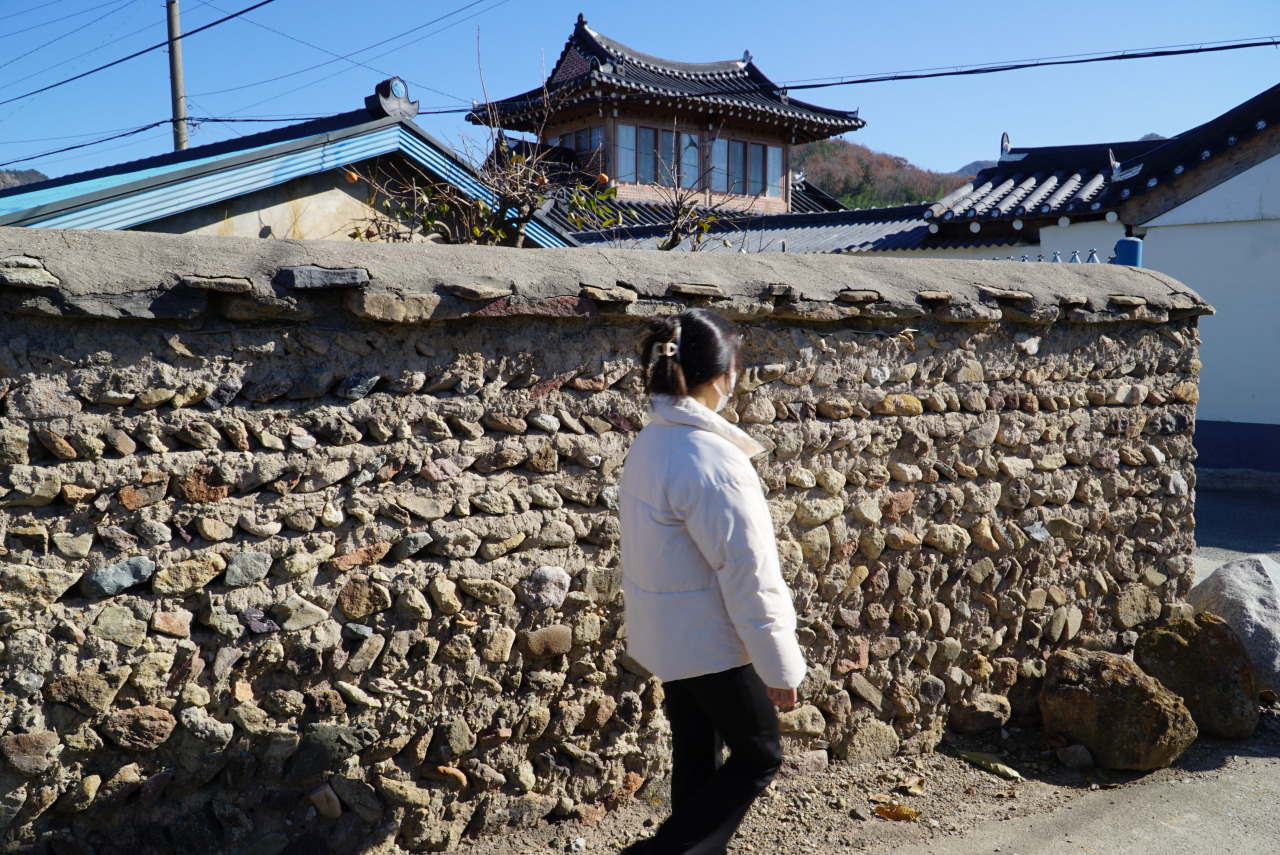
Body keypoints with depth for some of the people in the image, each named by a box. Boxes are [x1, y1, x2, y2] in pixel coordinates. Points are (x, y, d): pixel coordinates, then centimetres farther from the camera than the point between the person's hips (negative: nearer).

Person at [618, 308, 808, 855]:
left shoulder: (650, 442, 1)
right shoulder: (712, 461, -26)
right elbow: (746, 574, -23)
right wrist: (780, 665, -13)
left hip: (665, 632, 8)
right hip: (708, 639, -8)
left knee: (696, 757, 20)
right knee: (759, 755, 11)